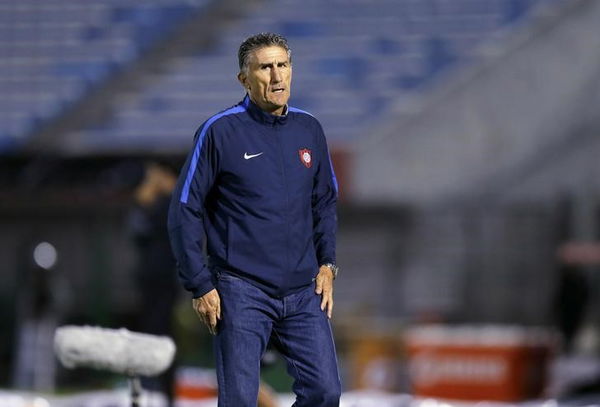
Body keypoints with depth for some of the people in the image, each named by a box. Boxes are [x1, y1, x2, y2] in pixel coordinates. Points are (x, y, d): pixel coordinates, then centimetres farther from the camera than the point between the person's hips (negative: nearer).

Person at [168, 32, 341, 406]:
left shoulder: (309, 130, 8)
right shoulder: (219, 132, -6)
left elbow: (326, 202, 20)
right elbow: (185, 211, -4)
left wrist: (327, 264, 8)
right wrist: (200, 287, -7)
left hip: (304, 291, 4)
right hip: (242, 294, -4)